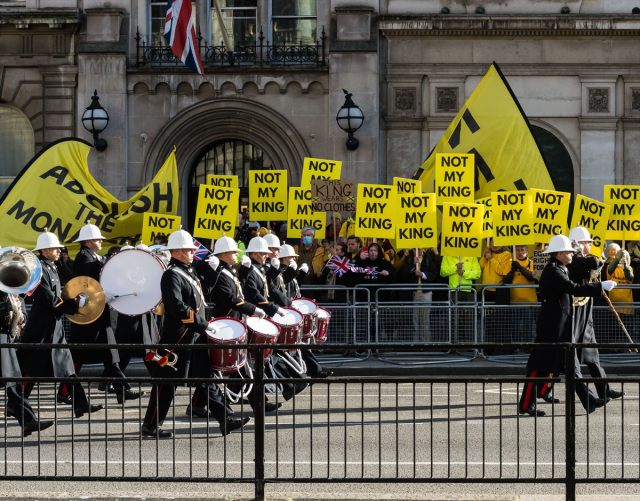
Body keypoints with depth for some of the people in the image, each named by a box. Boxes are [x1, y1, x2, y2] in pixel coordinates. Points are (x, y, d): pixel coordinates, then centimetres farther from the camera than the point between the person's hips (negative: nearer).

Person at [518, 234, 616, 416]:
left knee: (572, 364, 11)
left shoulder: (559, 270, 15)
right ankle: (526, 404, 2)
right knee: (541, 366, -5)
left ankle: (590, 401, 13)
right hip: (551, 327, -10)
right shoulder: (552, 272, -18)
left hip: (563, 328, 10)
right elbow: (574, 288, -25)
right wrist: (601, 286, -21)